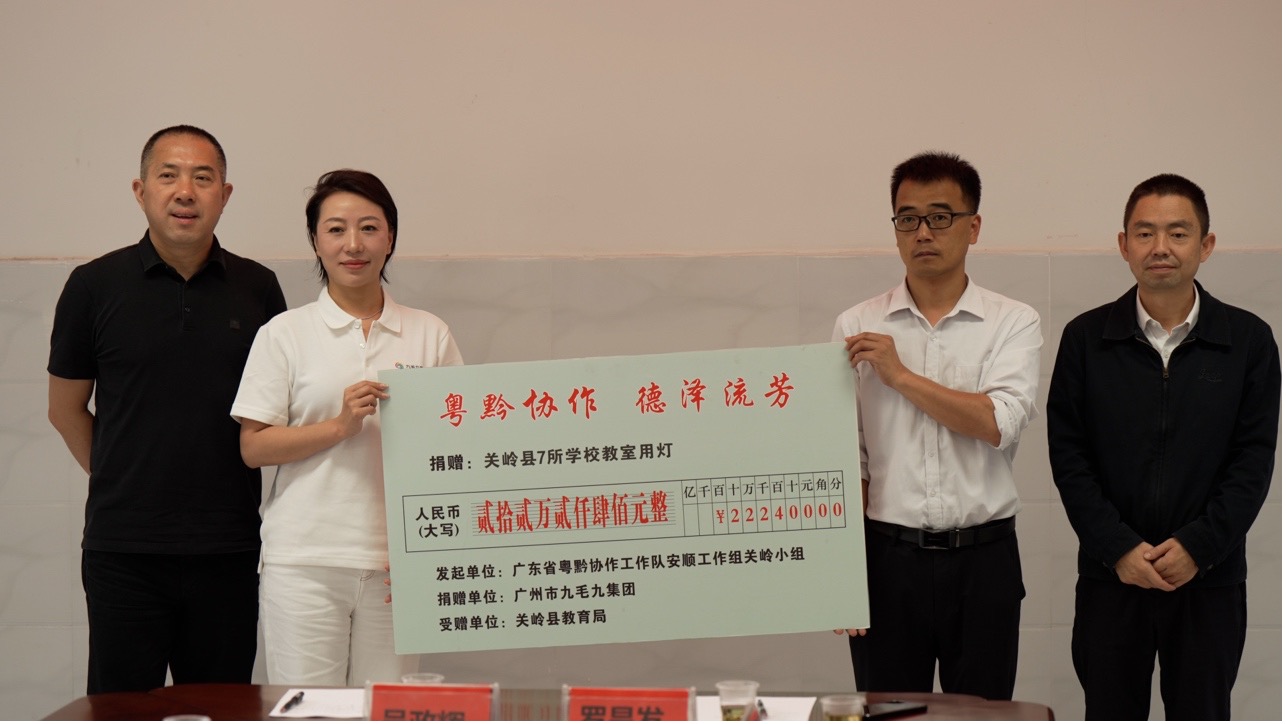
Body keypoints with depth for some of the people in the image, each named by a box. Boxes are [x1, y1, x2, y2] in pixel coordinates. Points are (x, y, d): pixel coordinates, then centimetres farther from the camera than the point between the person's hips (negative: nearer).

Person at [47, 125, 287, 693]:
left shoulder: (258, 289, 5)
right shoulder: (95, 285, 1)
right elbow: (66, 409, 9)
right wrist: (119, 479, 8)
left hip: (229, 552, 2)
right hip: (123, 551, -1)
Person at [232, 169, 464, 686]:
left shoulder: (430, 334, 9)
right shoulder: (286, 334, 4)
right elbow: (253, 446, 1)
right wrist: (340, 426, -13)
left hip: (396, 563, 2)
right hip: (304, 560, -1)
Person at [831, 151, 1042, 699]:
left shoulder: (1014, 324, 2)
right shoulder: (856, 327, 4)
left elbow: (998, 424, -14)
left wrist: (900, 374, -11)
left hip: (983, 557, 0)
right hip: (887, 556, 1)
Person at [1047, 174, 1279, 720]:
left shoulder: (1248, 340, 1)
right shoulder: (1085, 338, 1)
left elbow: (1254, 458, -2)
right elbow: (1068, 455, -2)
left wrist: (1199, 546, -12)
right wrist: (1118, 548, -11)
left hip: (1210, 578, 0)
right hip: (1110, 576, 0)